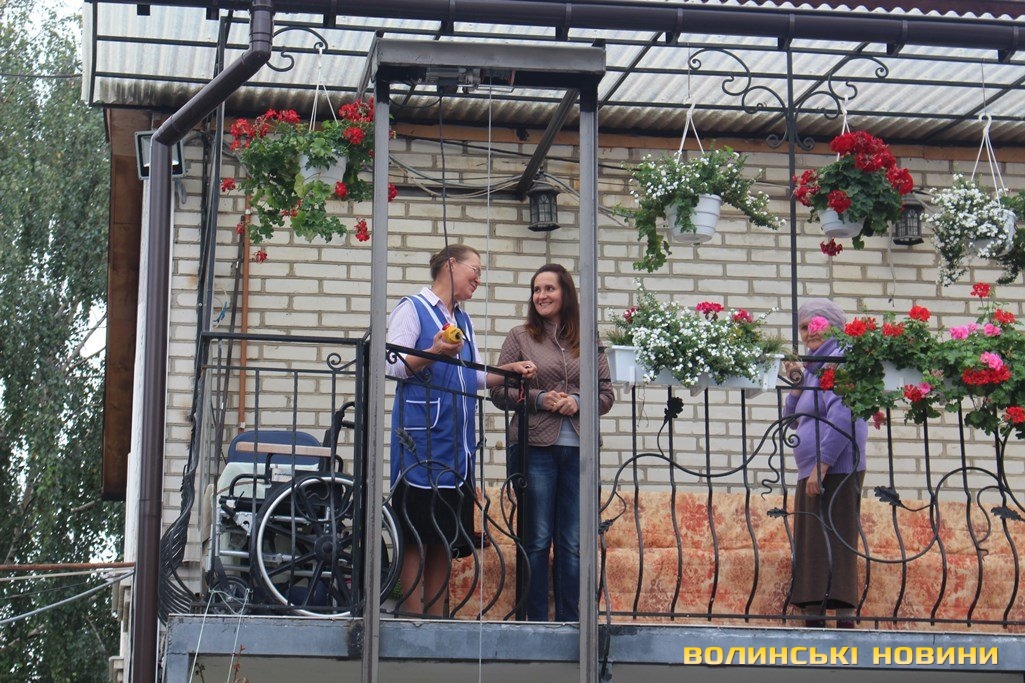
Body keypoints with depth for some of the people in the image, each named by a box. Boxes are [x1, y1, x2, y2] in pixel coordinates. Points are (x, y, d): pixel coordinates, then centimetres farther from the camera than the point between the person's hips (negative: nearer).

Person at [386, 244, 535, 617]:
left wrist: (509, 370, 6)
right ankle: (412, 619, -4)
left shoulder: (463, 321, 23)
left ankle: (436, 617, 9)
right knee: (416, 532, -7)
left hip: (457, 442, 7)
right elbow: (393, 366, -7)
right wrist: (435, 352, -21)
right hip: (421, 436, -7)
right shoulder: (413, 308, 1)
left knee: (448, 534, 5)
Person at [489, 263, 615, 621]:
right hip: (534, 447, -2)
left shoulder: (587, 341, 11)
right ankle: (535, 621, 6)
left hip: (578, 449, 2)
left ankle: (570, 622, 11)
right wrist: (539, 399, -11)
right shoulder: (520, 337, 7)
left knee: (573, 543, 5)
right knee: (537, 540, 0)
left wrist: (578, 402, -8)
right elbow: (499, 391, 3)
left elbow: (606, 394, 11)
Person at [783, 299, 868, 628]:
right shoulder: (815, 365, 20)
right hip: (814, 471, 10)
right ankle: (814, 613, 10)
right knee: (811, 540, 8)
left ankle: (843, 615, -12)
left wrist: (821, 466, -21)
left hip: (834, 470, -10)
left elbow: (841, 419, -20)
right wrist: (797, 384, 9)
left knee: (831, 539, -11)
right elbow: (793, 416, 24)